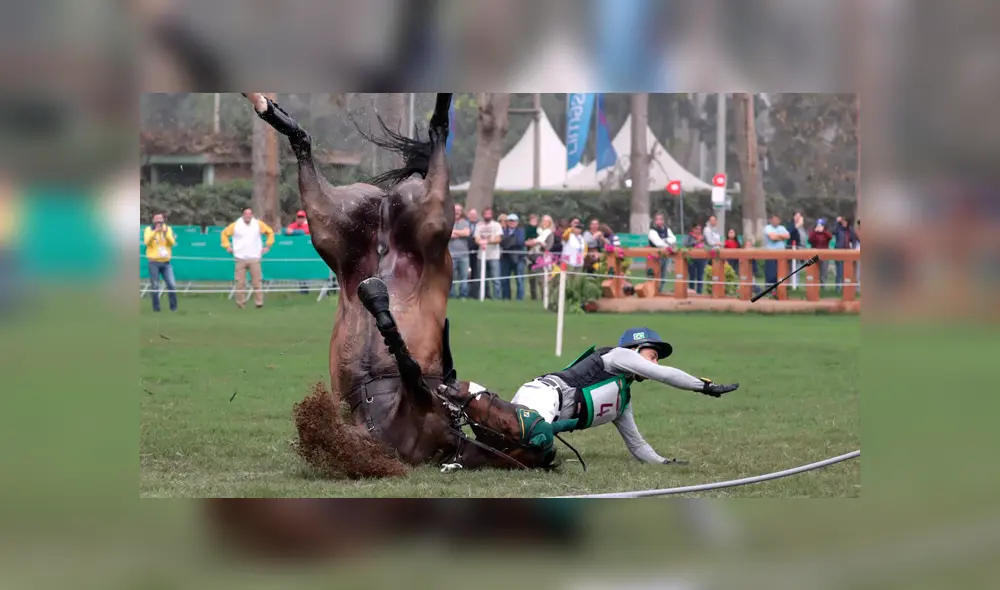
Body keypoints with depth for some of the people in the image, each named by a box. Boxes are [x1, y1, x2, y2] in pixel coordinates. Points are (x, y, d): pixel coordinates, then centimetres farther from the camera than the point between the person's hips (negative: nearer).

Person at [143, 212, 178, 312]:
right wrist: (155, 231, -25)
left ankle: (173, 306, 5)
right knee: (155, 286, -2)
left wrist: (166, 233, -18)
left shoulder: (168, 229, 9)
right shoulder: (149, 229, 3)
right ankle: (156, 306, 7)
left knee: (171, 284, -5)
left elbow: (172, 242, -3)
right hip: (154, 262, -2)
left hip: (166, 262, 2)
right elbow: (147, 242, -15)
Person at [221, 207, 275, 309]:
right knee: (240, 282, -2)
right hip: (240, 258, 0)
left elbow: (270, 232, 17)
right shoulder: (235, 225, 4)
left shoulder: (259, 224, 5)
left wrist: (268, 246, 12)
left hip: (254, 258, 0)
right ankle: (240, 303, 6)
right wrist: (227, 246, 9)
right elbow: (224, 233, 17)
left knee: (257, 282, -5)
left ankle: (259, 302, -2)